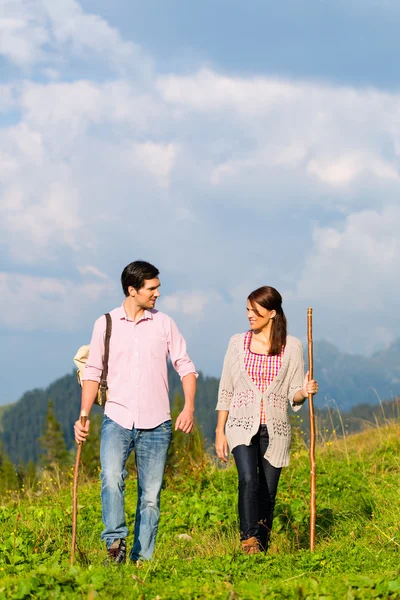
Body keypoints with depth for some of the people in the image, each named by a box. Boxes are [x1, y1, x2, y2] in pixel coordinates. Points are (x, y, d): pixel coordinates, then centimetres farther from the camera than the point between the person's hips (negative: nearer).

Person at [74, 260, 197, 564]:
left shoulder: (164, 323, 6)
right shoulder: (105, 324, 5)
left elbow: (185, 366, 6)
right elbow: (93, 372, 10)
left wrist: (189, 407, -9)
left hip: (156, 424, 1)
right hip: (117, 420, -1)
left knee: (151, 495, 2)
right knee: (111, 478, -25)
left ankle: (142, 558, 9)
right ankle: (115, 542, -20)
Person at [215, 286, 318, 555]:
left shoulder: (292, 347, 2)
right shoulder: (238, 343, 4)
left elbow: (294, 395, 5)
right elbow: (225, 390, 8)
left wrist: (305, 391, -18)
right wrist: (220, 432, 5)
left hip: (275, 429, 0)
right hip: (242, 424, 0)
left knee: (268, 491, 2)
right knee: (248, 478, -23)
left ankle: (261, 547, 13)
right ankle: (249, 538, -21)